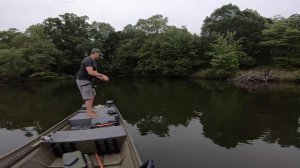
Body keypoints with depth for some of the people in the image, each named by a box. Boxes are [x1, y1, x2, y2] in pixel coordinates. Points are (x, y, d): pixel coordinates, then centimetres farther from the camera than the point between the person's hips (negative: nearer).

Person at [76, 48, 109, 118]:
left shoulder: (93, 62, 13)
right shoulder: (88, 60, -20)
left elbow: (95, 73, 12)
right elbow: (90, 72, -31)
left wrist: (102, 78, -2)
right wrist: (102, 75, -26)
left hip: (88, 80, 11)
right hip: (83, 80, -11)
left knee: (92, 95, 18)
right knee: (88, 97, -9)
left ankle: (90, 109, 28)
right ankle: (89, 113, -3)